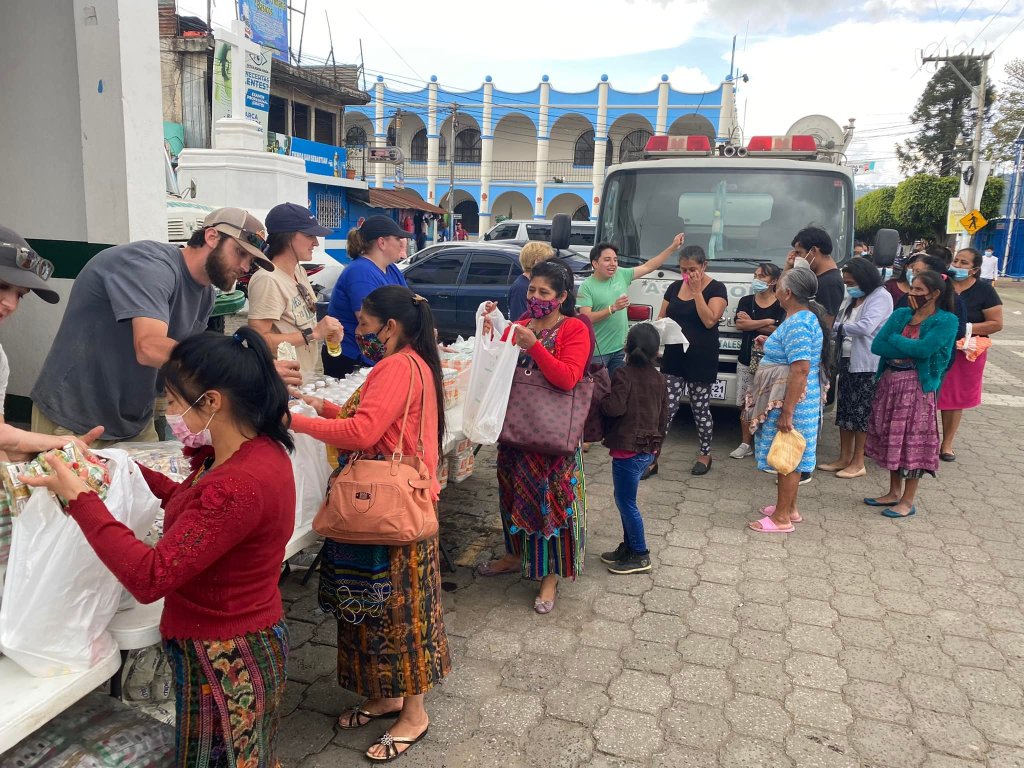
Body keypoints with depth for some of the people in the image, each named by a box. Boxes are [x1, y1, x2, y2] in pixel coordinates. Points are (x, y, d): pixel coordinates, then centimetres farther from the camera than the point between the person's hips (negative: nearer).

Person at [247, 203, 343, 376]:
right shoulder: (268, 280, -19)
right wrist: (313, 334, -22)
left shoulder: (300, 272, 7)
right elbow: (258, 340, -25)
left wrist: (325, 332, -3)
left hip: (307, 373, 8)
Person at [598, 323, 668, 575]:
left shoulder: (624, 374, -13)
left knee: (626, 502, 2)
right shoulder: (658, 379, 9)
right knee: (625, 500, 19)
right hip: (648, 449, 8)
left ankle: (640, 556, 9)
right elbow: (663, 416, 14)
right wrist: (656, 444, 25)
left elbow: (614, 407, -26)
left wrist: (600, 398, -6)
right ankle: (628, 547, 27)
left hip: (627, 449, -8)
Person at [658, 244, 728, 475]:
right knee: (666, 408, 1)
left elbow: (709, 320, -18)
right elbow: (661, 318, 14)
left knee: (700, 409, 8)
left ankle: (705, 454, 26)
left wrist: (697, 291, -16)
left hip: (701, 359, -4)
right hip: (673, 357, 4)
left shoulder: (716, 289, -5)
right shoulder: (674, 288, 10)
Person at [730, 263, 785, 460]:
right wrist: (767, 322, -9)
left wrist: (751, 323, -8)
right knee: (745, 403, 4)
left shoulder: (781, 305, 1)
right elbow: (740, 324, -6)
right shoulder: (746, 301, 11)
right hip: (746, 361, 3)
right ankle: (746, 444, 11)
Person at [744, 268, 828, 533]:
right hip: (798, 400, 10)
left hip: (791, 401, -10)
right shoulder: (807, 317, 10)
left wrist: (787, 412, -27)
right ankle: (789, 508, 30)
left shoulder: (797, 324, -22)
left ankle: (782, 518, 9)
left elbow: (801, 370, -27)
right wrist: (771, 344, 24)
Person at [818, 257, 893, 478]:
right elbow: (836, 323, 12)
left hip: (866, 365, -8)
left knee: (861, 412, -1)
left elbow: (866, 327, -23)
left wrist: (837, 326, -13)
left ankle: (858, 463, 9)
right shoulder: (850, 299, 14)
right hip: (846, 361, 8)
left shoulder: (880, 297, -10)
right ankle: (844, 458, 22)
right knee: (844, 409, 12)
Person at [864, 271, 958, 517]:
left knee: (913, 440, 0)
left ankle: (907, 501, 10)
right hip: (890, 382, 6)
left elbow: (923, 349, -22)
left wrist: (894, 339, -7)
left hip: (918, 386, -6)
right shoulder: (901, 314, 8)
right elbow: (877, 345, -3)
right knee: (891, 437, 12)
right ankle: (894, 493, 26)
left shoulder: (946, 321, -7)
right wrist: (910, 351, -14)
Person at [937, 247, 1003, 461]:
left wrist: (966, 328, -19)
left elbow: (996, 323, -7)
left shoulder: (984, 290, -6)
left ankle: (947, 444, 21)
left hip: (965, 352, -2)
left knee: (955, 398, 9)